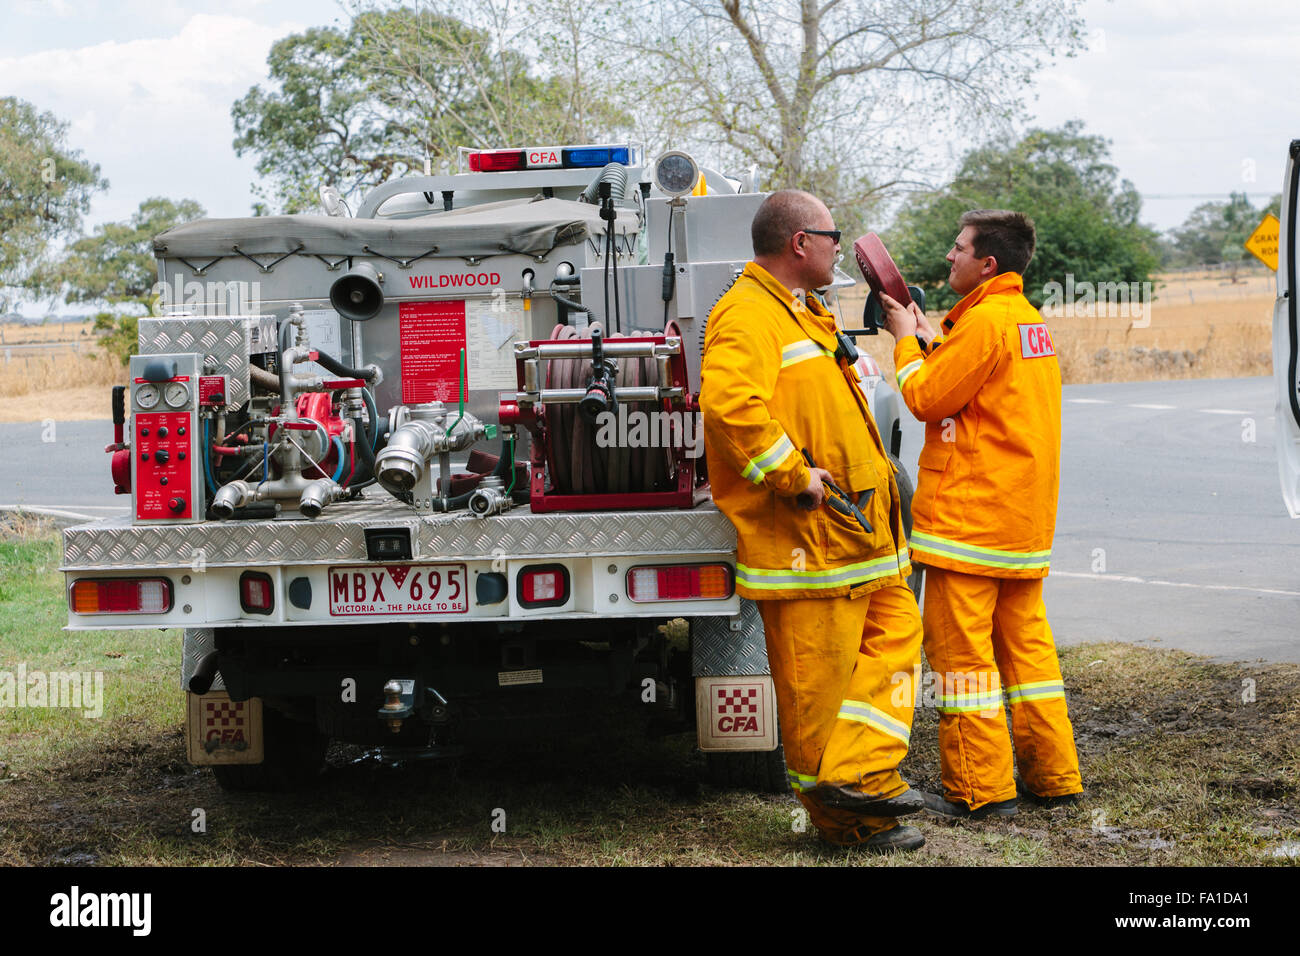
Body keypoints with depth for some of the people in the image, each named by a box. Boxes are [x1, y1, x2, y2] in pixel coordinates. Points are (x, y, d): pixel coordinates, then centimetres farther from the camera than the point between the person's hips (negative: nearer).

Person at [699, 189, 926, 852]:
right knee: (817, 673, -4)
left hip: (853, 526, 11)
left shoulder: (802, 314, 21)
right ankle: (841, 819, 3)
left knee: (895, 628, 10)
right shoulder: (748, 314, -14)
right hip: (801, 538, -11)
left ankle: (857, 773, 5)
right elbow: (728, 401, -31)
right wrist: (792, 475, -25)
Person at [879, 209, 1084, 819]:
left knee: (960, 645, -4)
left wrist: (907, 340, 0)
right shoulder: (1028, 319, 15)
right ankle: (1052, 776, 17)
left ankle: (978, 788, -2)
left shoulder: (984, 320, -15)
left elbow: (927, 398, -13)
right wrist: (927, 335, 15)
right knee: (1025, 641, 13)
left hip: (969, 512, -10)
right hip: (1025, 516, 10)